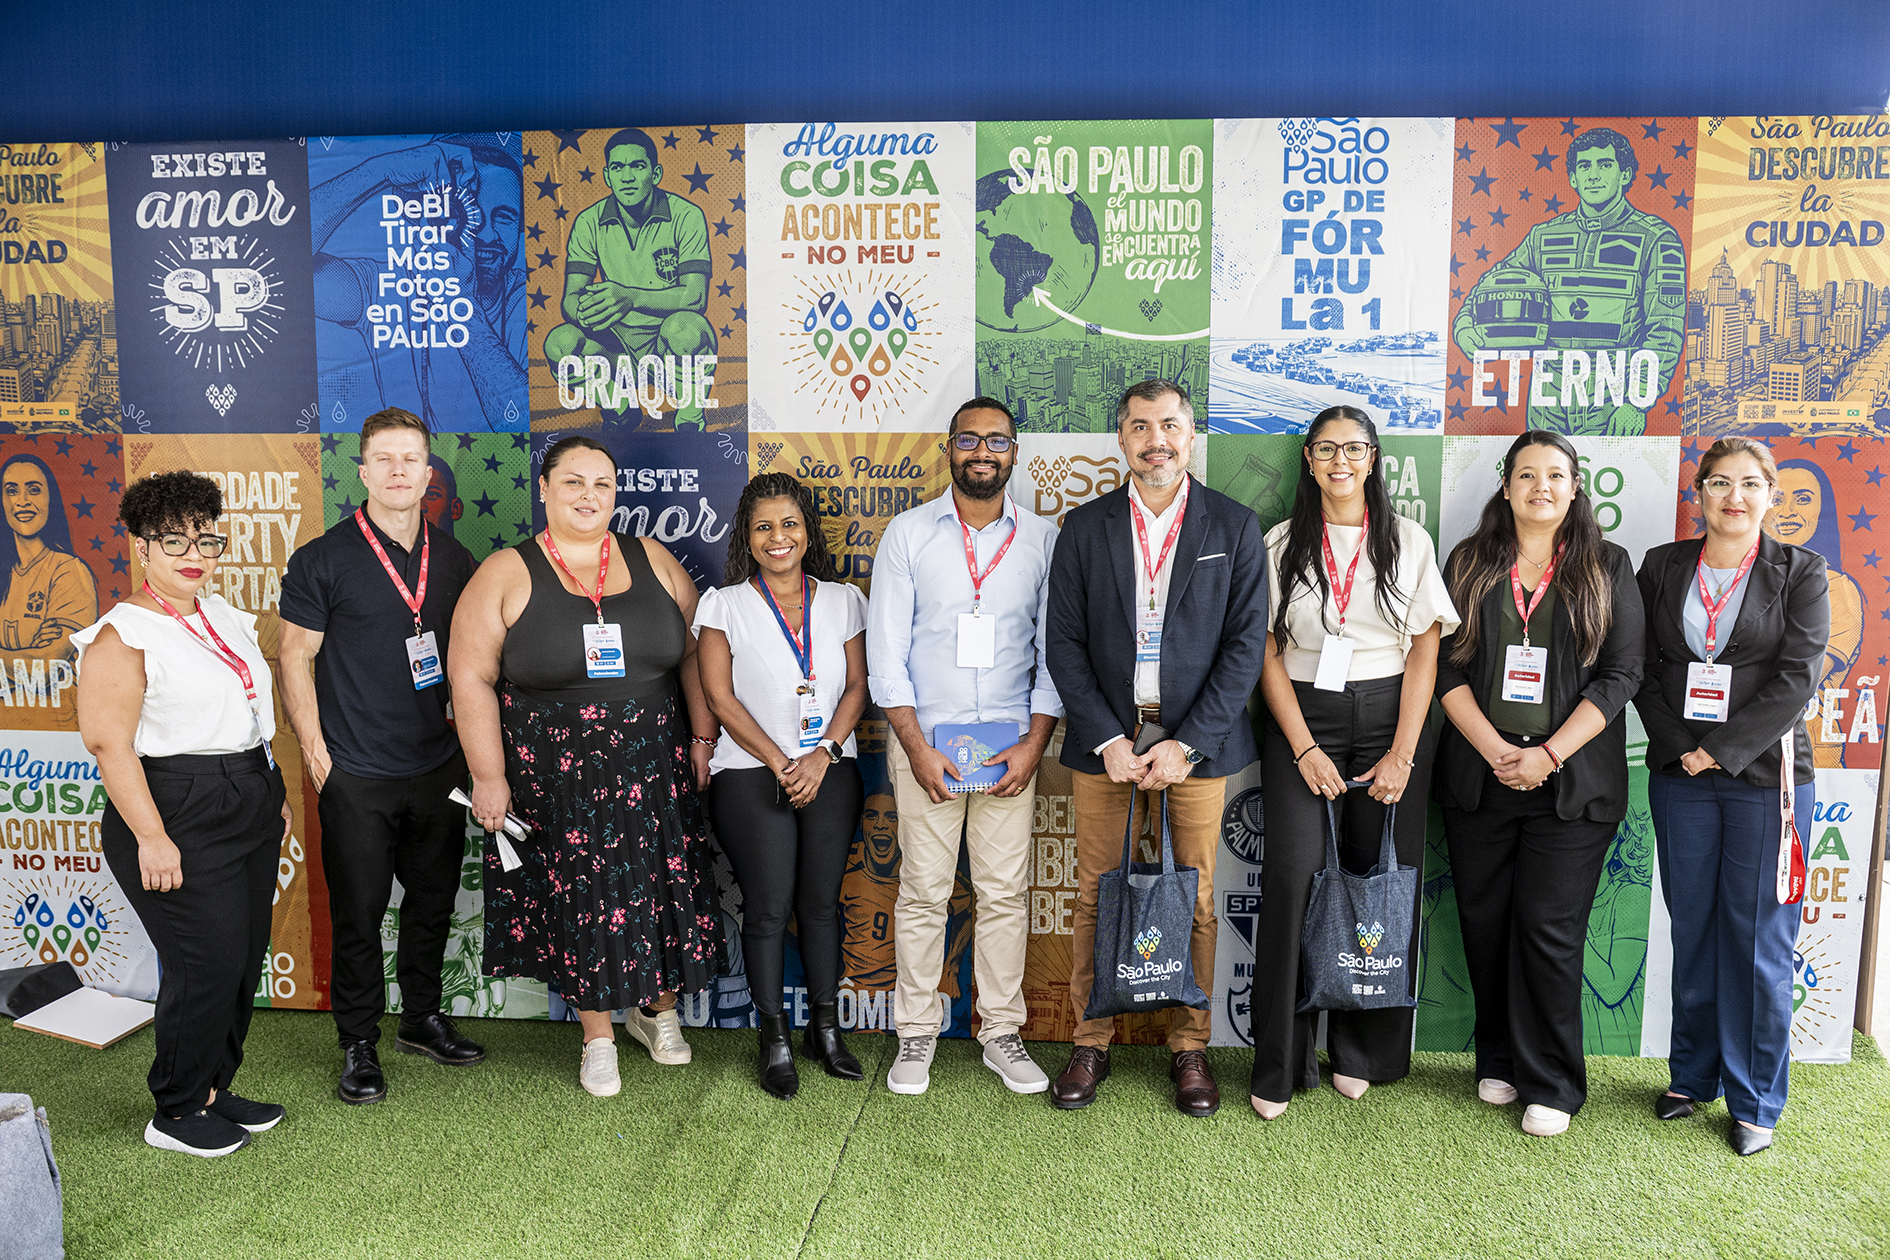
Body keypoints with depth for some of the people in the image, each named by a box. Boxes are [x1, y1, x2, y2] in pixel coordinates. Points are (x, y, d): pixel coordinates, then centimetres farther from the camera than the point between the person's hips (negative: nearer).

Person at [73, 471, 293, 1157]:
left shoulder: (224, 616, 13)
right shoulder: (123, 634, -11)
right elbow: (108, 741, -16)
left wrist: (277, 794, 19)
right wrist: (150, 837, -19)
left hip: (250, 809, 8)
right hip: (181, 815, -8)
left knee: (247, 956, 11)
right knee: (206, 963, -5)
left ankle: (214, 1087, 27)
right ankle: (175, 1113, 13)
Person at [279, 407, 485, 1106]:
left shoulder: (452, 558, 7)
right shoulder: (322, 559, -5)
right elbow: (295, 657, -4)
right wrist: (315, 750, -9)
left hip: (439, 766, 4)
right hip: (357, 774, -4)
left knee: (433, 901, 15)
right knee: (358, 914, 4)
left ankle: (422, 1017, 33)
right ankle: (358, 1043, 20)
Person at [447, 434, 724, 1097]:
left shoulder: (652, 560, 4)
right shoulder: (505, 575, -3)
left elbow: (695, 654, 7)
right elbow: (471, 677, -5)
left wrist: (702, 738, 3)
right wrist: (489, 776, -8)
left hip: (654, 768, 2)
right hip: (558, 779, -2)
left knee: (665, 886, 9)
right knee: (580, 900, 7)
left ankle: (659, 1009, 35)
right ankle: (598, 1038, 27)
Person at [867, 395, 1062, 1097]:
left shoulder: (1043, 540, 5)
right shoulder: (908, 534, 2)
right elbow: (885, 649, -2)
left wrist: (1034, 743, -5)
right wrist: (916, 745, -9)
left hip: (1012, 743, 1)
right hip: (925, 738, -1)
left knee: (1006, 892, 5)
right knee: (923, 893, 3)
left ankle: (1001, 1033, 19)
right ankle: (916, 1035, 18)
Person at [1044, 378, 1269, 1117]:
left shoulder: (1235, 527, 2)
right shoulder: (1085, 527, 5)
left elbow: (1245, 645, -2)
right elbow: (1064, 643, 2)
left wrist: (1187, 743, -10)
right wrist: (1107, 739, -7)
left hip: (1195, 739, -1)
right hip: (1104, 737, 1)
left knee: (1193, 898, 5)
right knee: (1095, 894, 5)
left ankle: (1189, 1047, 21)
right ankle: (1091, 1042, 20)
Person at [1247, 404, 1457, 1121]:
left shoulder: (1409, 542, 7)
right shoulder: (1282, 544, 6)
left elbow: (1425, 651, 2)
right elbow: (1268, 652, 2)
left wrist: (1403, 752, -7)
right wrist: (1304, 748, -8)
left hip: (1387, 718, 1)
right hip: (1301, 718, -1)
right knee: (1293, 877, -10)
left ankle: (1360, 1051, 15)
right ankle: (1279, 1066, -1)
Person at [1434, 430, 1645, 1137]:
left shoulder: (1608, 569, 5)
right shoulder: (1470, 564, 8)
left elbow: (1620, 674, -1)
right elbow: (1446, 665, 2)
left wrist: (1549, 755, -11)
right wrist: (1494, 750, -10)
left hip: (1570, 781, -2)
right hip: (1479, 775, 2)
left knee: (1550, 930, -2)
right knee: (1485, 922, 8)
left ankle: (1551, 1085, 12)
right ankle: (1498, 1059, 25)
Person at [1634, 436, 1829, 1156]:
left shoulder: (1800, 573, 1)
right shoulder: (1662, 567, 8)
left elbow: (1797, 677, -8)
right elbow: (1642, 667, 4)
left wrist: (1722, 749, -14)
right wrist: (1678, 747, -8)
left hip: (1765, 775, -2)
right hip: (1679, 776, 2)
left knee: (1759, 941, 3)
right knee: (1692, 931, 11)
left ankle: (1756, 1103, 17)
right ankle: (1693, 1077, 26)